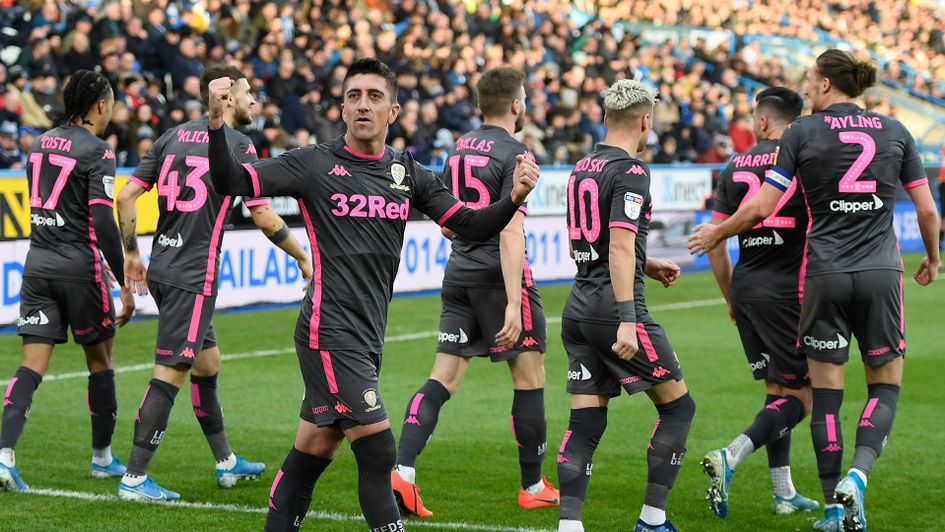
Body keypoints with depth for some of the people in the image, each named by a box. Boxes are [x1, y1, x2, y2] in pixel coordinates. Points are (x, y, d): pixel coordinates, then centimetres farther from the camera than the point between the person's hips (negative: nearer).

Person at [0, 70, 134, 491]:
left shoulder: (41, 143, 12)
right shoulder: (96, 151, -10)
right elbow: (103, 220, -17)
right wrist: (124, 284, -13)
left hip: (37, 264, 5)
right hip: (80, 268, -5)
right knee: (100, 361, 12)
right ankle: (102, 458, 22)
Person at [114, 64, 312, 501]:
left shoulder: (173, 136, 10)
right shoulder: (237, 145, -8)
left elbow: (126, 196, 7)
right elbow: (266, 220, -8)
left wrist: (132, 253, 16)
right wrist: (303, 258, 6)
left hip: (161, 267, 8)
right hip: (193, 276, -8)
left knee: (207, 361, 19)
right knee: (170, 372, -7)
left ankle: (226, 462, 30)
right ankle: (134, 478, -8)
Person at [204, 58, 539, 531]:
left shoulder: (408, 173, 10)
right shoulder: (314, 164, -4)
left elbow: (471, 226, 7)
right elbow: (231, 181, -9)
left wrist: (515, 198, -11)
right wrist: (216, 123, -26)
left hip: (367, 336, 6)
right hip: (330, 332, -6)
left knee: (314, 452, 13)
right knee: (377, 453, -12)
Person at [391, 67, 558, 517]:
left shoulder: (459, 149, 11)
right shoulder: (514, 154, -12)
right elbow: (510, 232, -21)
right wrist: (513, 303, -24)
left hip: (458, 274, 7)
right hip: (498, 276, -7)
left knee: (443, 378, 4)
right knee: (530, 377, 6)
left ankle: (402, 471, -12)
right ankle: (534, 488, 14)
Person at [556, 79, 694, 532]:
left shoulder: (581, 169, 14)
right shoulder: (631, 172, -11)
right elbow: (620, 246, -21)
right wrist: (627, 320, -24)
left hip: (578, 308, 8)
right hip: (614, 308, -8)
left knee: (585, 422, 6)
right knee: (678, 406, 6)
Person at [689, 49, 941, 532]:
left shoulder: (802, 132, -1)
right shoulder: (894, 131, 6)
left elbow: (760, 208, -3)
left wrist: (715, 235, 14)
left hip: (824, 275, -1)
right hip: (881, 274, 1)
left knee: (826, 393, 7)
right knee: (885, 385, 10)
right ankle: (856, 475, -14)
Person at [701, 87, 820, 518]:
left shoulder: (734, 168, 9)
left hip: (745, 288, 6)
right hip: (788, 290, -6)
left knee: (777, 391, 16)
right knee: (801, 397, -1)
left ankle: (783, 493, 16)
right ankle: (730, 457, -19)